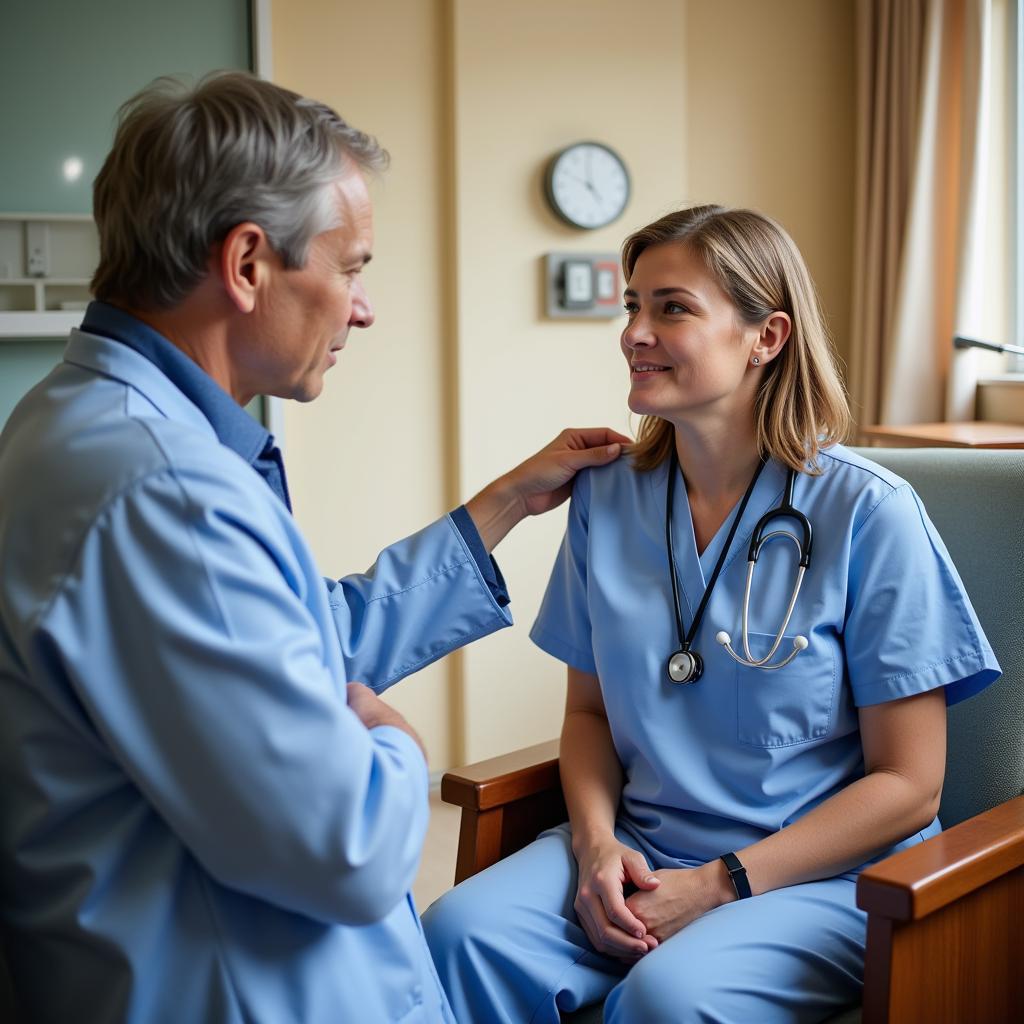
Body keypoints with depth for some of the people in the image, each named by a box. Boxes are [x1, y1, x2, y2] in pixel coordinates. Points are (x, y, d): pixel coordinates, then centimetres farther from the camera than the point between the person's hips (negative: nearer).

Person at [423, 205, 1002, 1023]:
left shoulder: (866, 512, -11)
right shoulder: (607, 498, 4)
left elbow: (907, 784, -8)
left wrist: (721, 884, -14)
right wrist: (596, 841, -7)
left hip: (826, 878, -4)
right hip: (639, 856, 4)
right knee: (462, 933, -23)